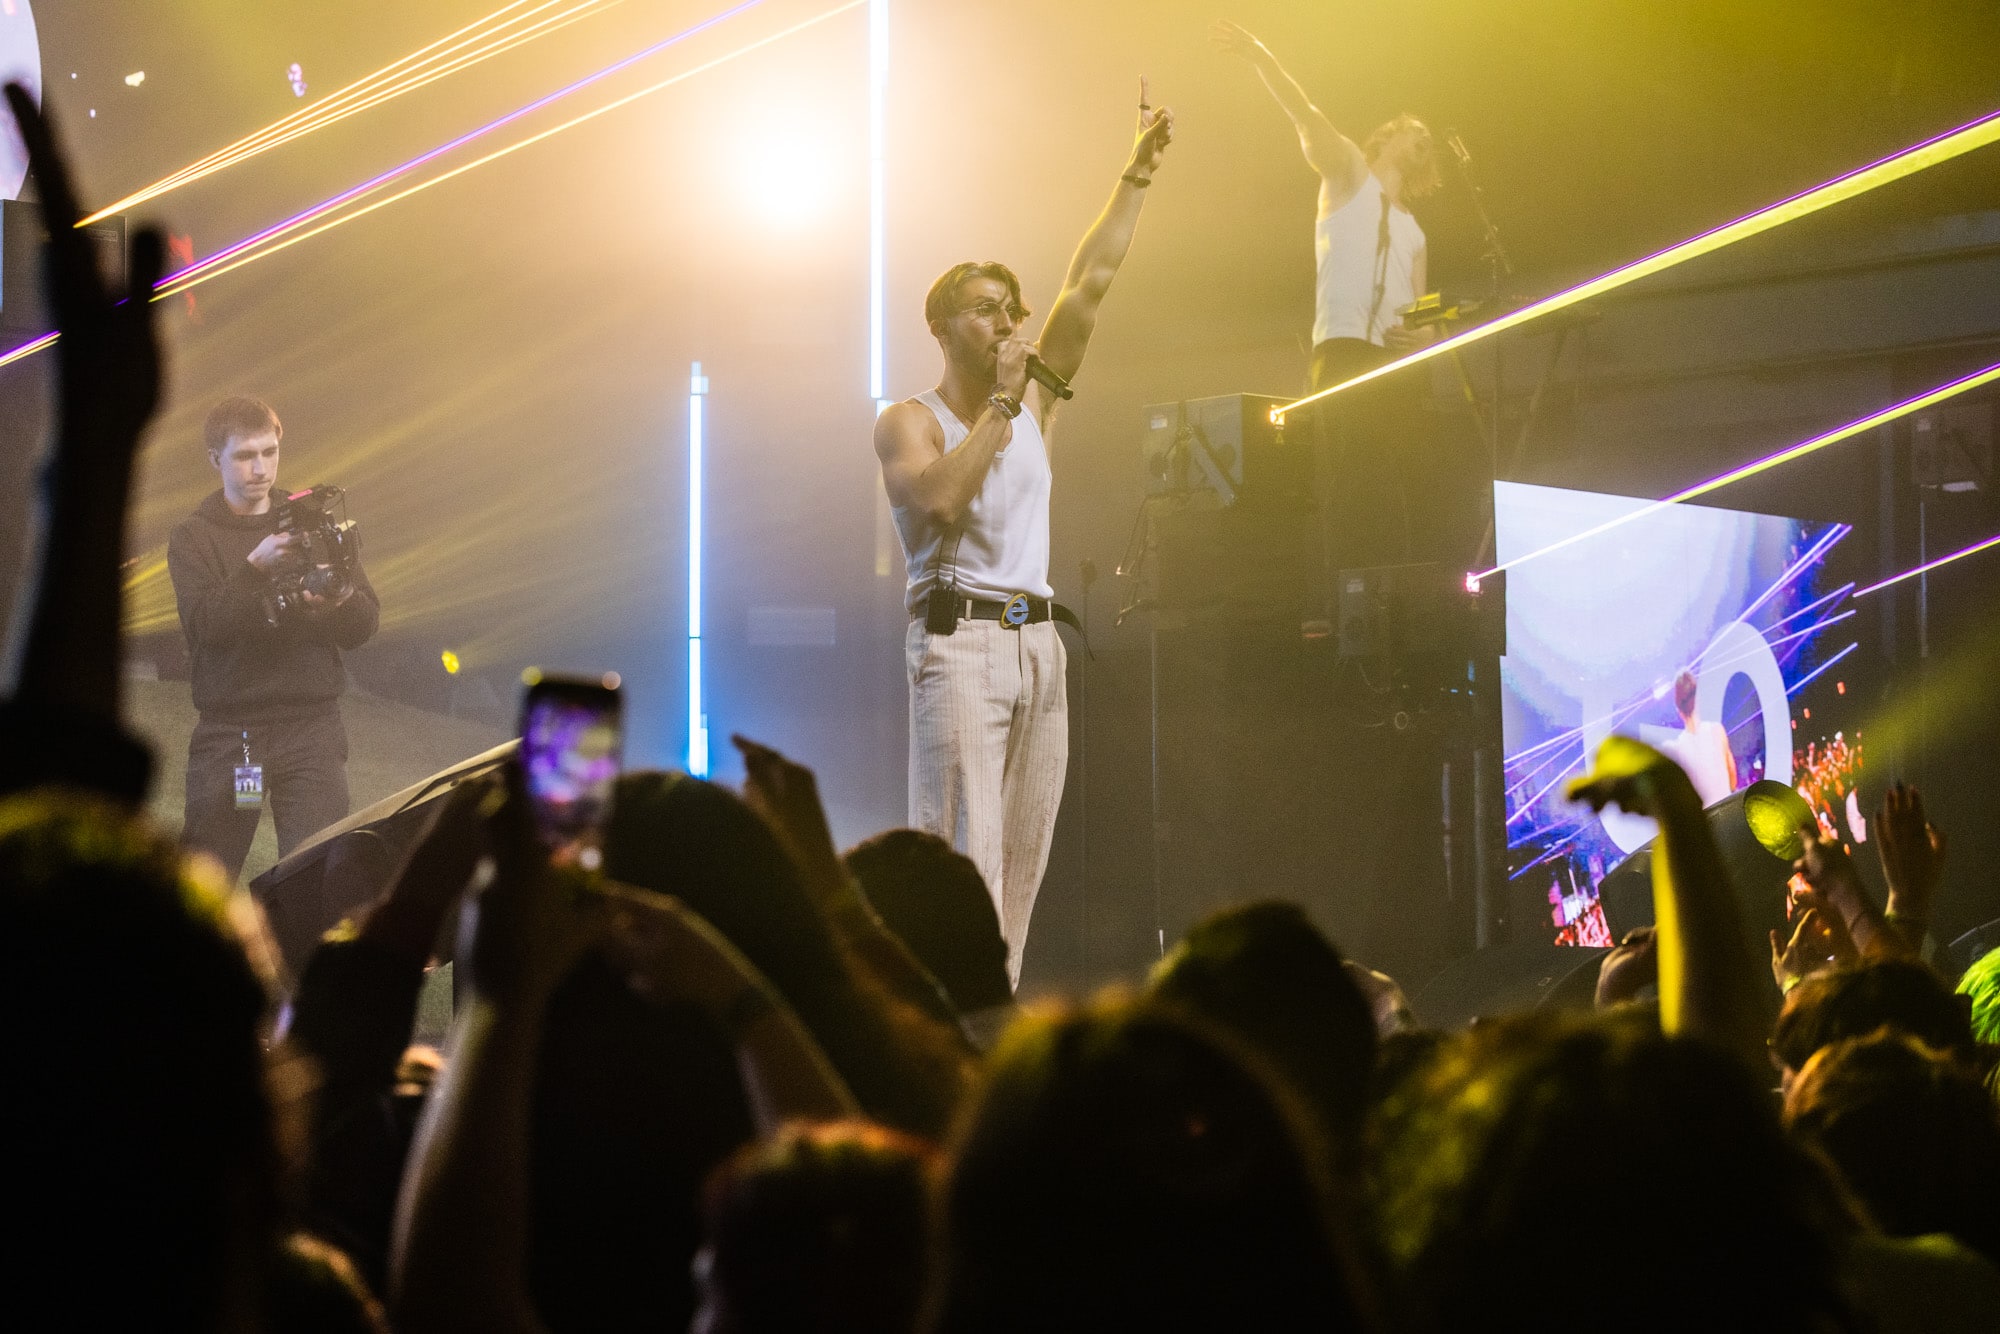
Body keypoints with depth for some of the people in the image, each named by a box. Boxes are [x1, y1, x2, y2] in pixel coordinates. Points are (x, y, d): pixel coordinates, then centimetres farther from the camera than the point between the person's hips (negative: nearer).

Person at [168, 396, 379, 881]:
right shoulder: (193, 538, 6)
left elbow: (365, 624, 7)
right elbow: (203, 622, -11)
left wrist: (339, 599, -15)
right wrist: (256, 568, -25)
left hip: (311, 729, 1)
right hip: (227, 729, -1)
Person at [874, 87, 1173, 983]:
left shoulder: (1035, 403, 16)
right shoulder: (908, 423, 0)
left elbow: (1091, 283, 14)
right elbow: (941, 498, -21)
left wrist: (1138, 173, 10)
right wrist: (1000, 405, -14)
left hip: (1036, 640, 7)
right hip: (958, 641, -7)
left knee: (1021, 860, 5)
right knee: (963, 856, -14)